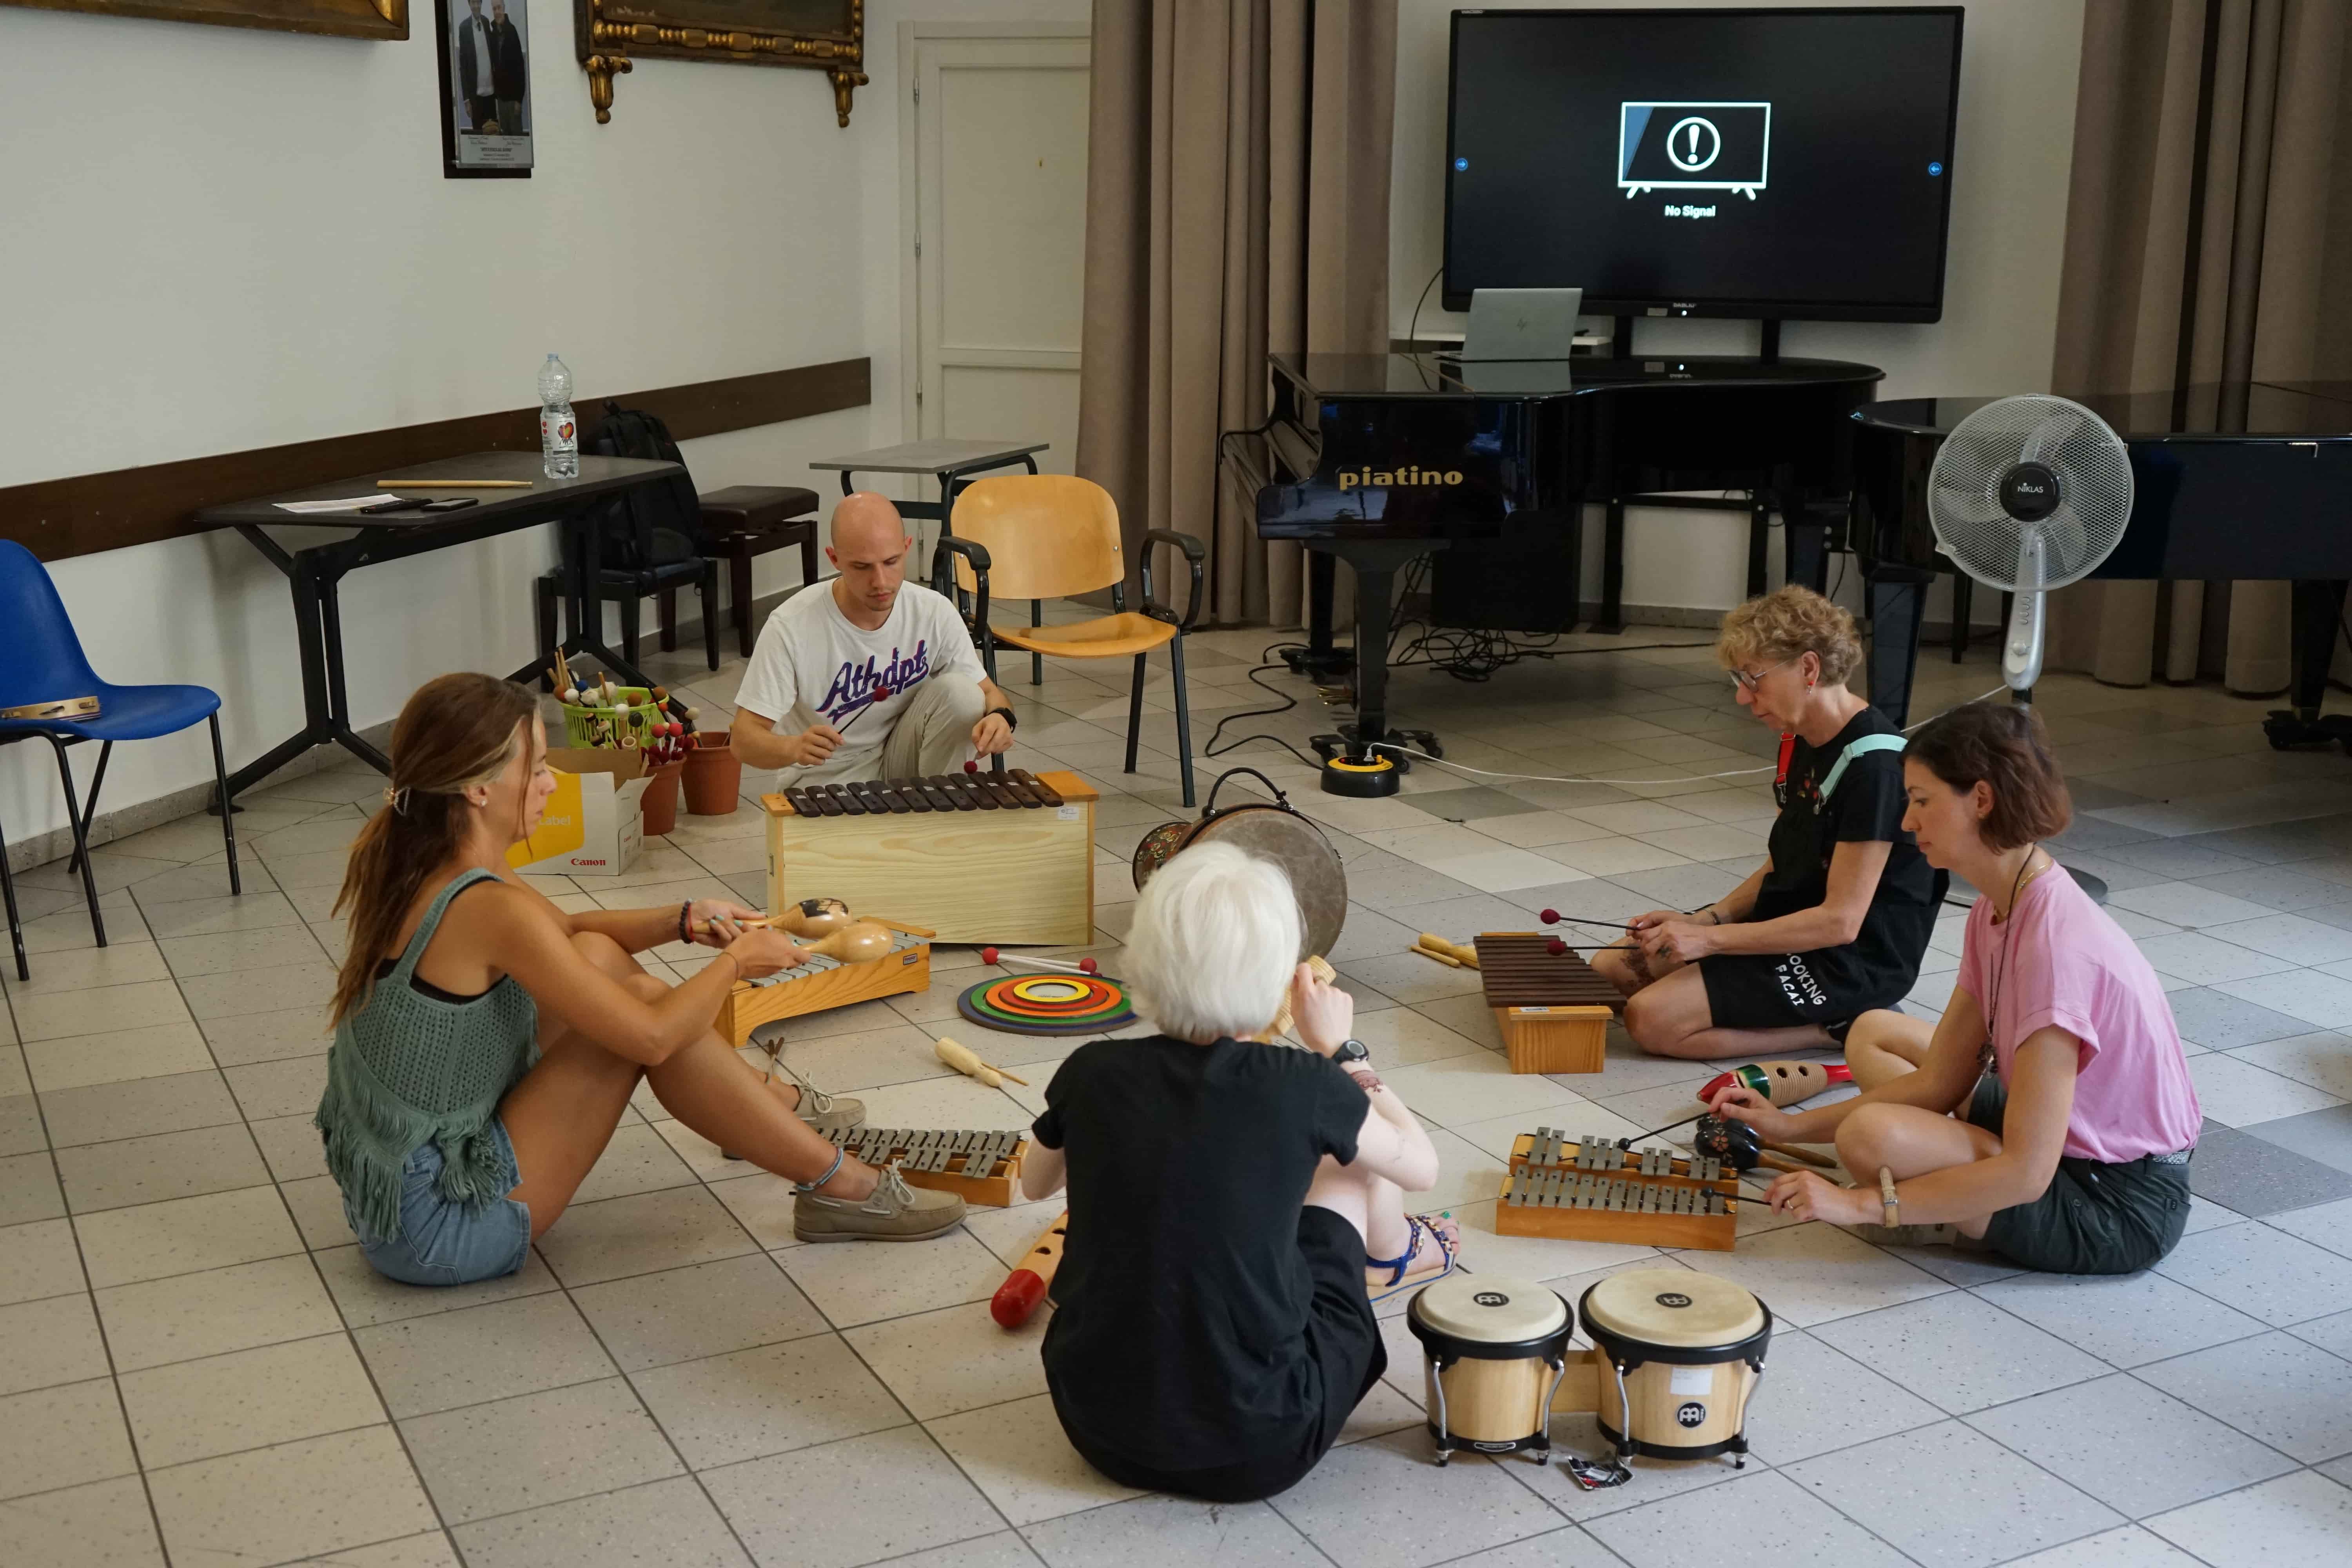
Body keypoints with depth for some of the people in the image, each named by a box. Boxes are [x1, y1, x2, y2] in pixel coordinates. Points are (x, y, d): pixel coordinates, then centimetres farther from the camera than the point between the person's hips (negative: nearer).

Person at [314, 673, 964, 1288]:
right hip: (441, 1231, -9)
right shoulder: (490, 909, -26)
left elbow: (564, 933, 16)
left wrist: (683, 921, 2)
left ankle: (775, 1108, 25)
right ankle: (840, 1186, 2)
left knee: (601, 960, 8)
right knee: (640, 1008, -9)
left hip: (385, 1186, 9)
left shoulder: (414, 864, 1)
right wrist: (735, 961, -4)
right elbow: (652, 1038, -21)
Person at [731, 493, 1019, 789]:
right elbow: (745, 739, -20)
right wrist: (793, 748, -43)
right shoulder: (791, 627, -22)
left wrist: (999, 717, -28)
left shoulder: (935, 612, -13)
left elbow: (988, 692, -2)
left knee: (960, 691, -21)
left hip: (900, 760, 5)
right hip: (824, 778, -4)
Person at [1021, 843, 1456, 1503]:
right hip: (1255, 1453, -3)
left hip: (1099, 1431, 3)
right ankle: (1396, 1254, 49)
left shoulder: (1091, 1074, -9)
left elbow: (1035, 1184, 13)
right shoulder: (1301, 1088, -17)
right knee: (1350, 1161, 15)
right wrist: (1338, 1051, 11)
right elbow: (1421, 1167, 2)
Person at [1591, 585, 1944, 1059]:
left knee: (1652, 1019, -20)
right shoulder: (1800, 743, 7)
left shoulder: (1873, 763, -23)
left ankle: (1837, 1026, -8)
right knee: (1610, 968, 4)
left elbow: (1840, 921, -24)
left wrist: (1709, 938, -22)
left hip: (1850, 961, -10)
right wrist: (1701, 920, -3)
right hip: (1790, 927, 10)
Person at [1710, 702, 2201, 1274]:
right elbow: (1939, 1083, 4)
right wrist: (1793, 1127, -2)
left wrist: (1861, 1204, -28)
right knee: (1874, 1033, 17)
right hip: (2065, 1134, 10)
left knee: (1873, 1138, -29)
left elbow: (2025, 1174, -30)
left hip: (2124, 1206, -10)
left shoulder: (2056, 944, -29)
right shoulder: (1999, 910, 0)